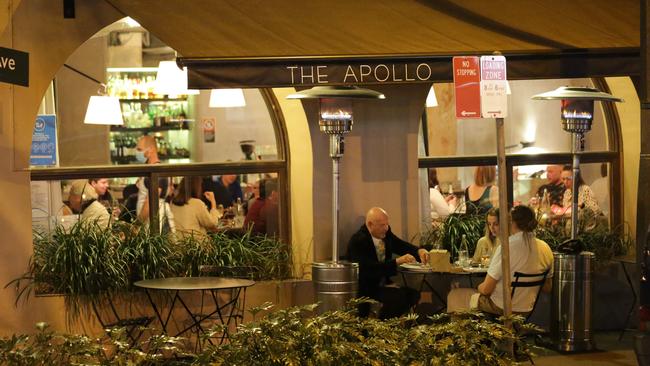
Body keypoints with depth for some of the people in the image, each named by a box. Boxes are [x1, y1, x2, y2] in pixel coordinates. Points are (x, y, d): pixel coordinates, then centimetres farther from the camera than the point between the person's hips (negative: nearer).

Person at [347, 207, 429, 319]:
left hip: (383, 283, 8)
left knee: (413, 294, -9)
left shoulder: (386, 233, 0)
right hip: (365, 289, -8)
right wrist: (397, 261, -38)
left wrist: (419, 251, -8)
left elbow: (401, 245, 14)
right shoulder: (357, 241, -23)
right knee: (399, 296, -25)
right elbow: (370, 268, -33)